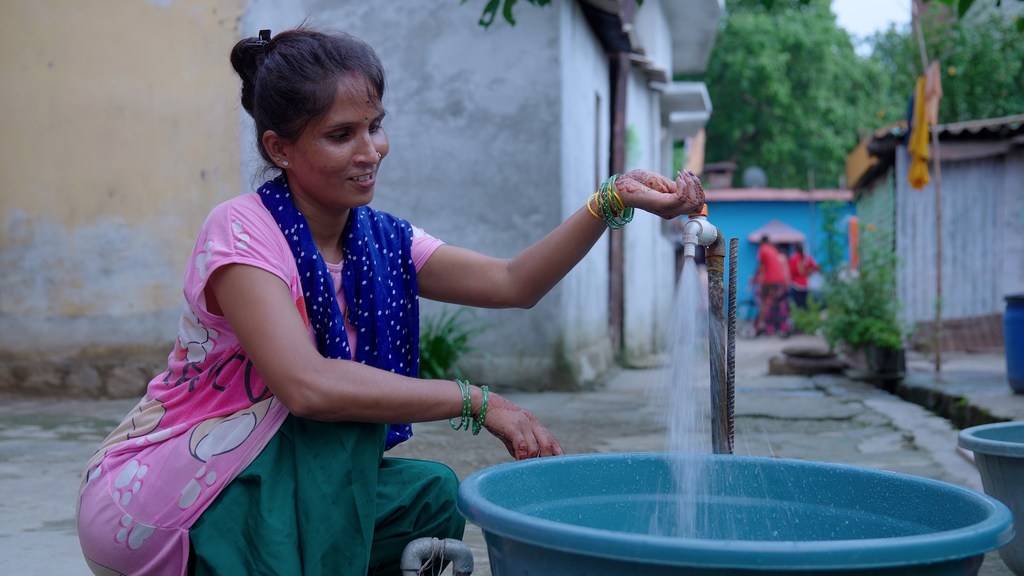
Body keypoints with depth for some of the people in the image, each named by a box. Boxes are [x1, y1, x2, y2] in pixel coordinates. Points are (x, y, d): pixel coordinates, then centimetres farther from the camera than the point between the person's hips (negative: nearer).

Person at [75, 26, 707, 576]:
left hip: (268, 488, 7)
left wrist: (614, 200, -23)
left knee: (431, 498, -9)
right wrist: (477, 401, -31)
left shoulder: (383, 242, 1)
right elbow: (307, 385, -35)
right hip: (147, 497, -7)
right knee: (342, 412, -26)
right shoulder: (242, 231, -21)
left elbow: (512, 282, -10)